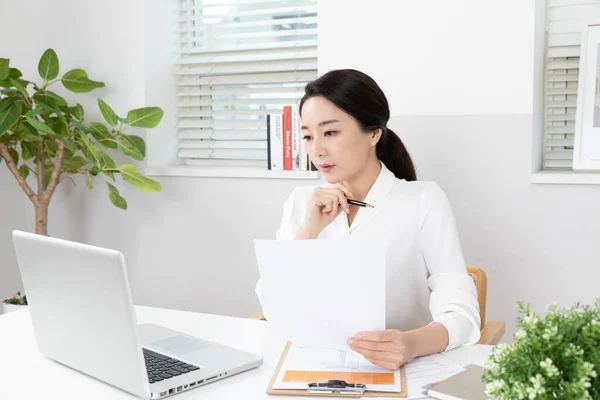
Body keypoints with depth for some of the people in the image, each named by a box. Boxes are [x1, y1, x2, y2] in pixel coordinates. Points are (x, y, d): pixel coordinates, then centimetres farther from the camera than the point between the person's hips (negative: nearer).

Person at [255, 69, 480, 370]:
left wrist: (410, 344, -35)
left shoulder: (424, 201, -6)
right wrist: (309, 231, -14)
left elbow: (462, 314, -16)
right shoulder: (300, 202, 5)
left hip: (399, 370, -1)